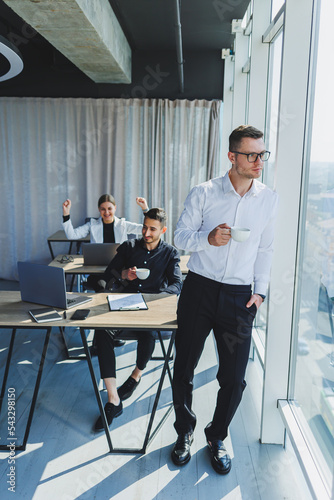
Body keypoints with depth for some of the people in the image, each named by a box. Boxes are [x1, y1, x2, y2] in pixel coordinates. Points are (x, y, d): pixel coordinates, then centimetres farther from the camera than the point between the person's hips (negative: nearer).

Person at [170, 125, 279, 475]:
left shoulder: (269, 199, 6)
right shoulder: (204, 193, -2)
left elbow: (265, 249, 13)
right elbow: (180, 236, 1)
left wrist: (260, 290, 5)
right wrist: (207, 238, -20)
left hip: (239, 297, 2)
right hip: (199, 290, -1)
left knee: (234, 378, 6)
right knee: (183, 368, 9)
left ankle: (216, 438, 34)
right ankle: (184, 433, 36)